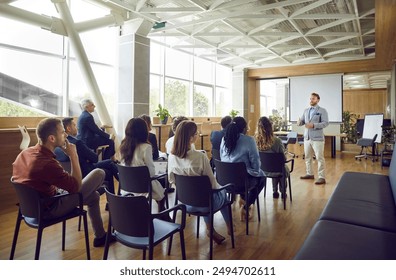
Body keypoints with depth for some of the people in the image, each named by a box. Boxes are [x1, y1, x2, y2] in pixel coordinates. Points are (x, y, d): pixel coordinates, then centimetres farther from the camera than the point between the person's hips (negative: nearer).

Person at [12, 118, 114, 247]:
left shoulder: (24, 153, -7)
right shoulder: (47, 164, -37)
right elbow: (76, 186, -23)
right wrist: (73, 156, -21)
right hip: (49, 209, -9)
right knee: (99, 173, -1)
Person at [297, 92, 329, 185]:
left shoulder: (322, 110, -4)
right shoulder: (306, 110, 14)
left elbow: (325, 123, -13)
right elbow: (302, 121, 13)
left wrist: (313, 125, -25)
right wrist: (299, 122, -13)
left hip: (317, 138, -6)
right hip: (307, 137, 6)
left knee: (319, 158, -4)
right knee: (307, 157, 13)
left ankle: (321, 177, 0)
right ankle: (309, 174, 26)